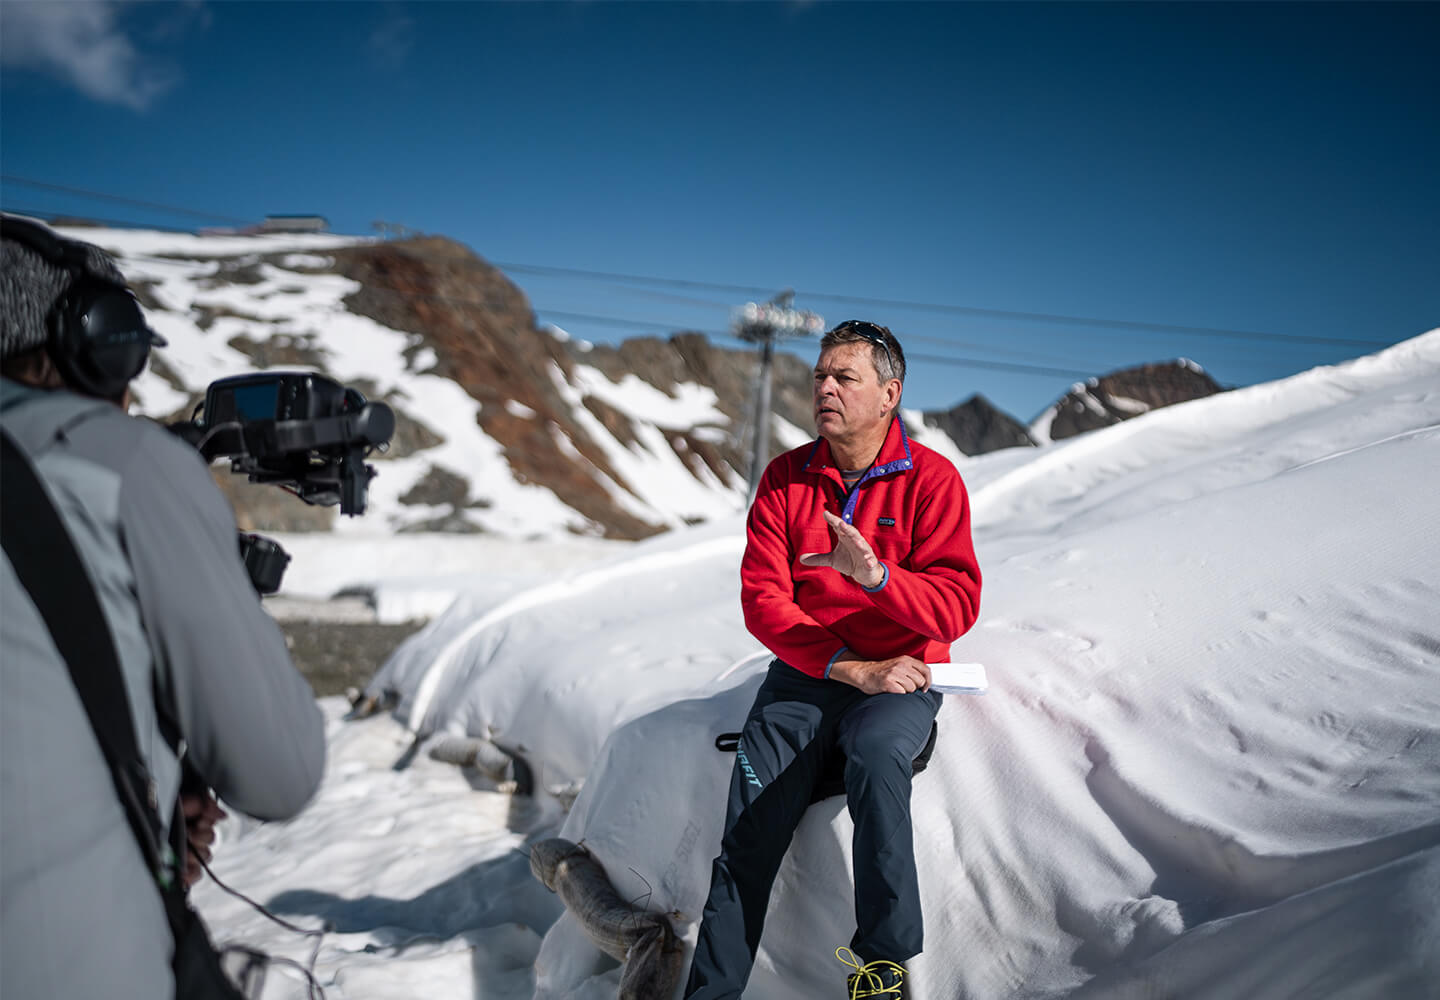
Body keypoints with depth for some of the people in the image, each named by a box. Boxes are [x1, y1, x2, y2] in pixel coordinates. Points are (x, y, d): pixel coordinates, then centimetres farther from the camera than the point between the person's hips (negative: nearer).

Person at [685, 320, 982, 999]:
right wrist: (848, 665, -14)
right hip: (804, 672, 3)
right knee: (750, 831, -14)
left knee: (877, 755, -33)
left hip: (900, 678, -2)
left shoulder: (931, 478, -3)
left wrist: (876, 574, -31)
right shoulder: (785, 477, 5)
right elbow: (762, 599, -2)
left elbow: (956, 606, -11)